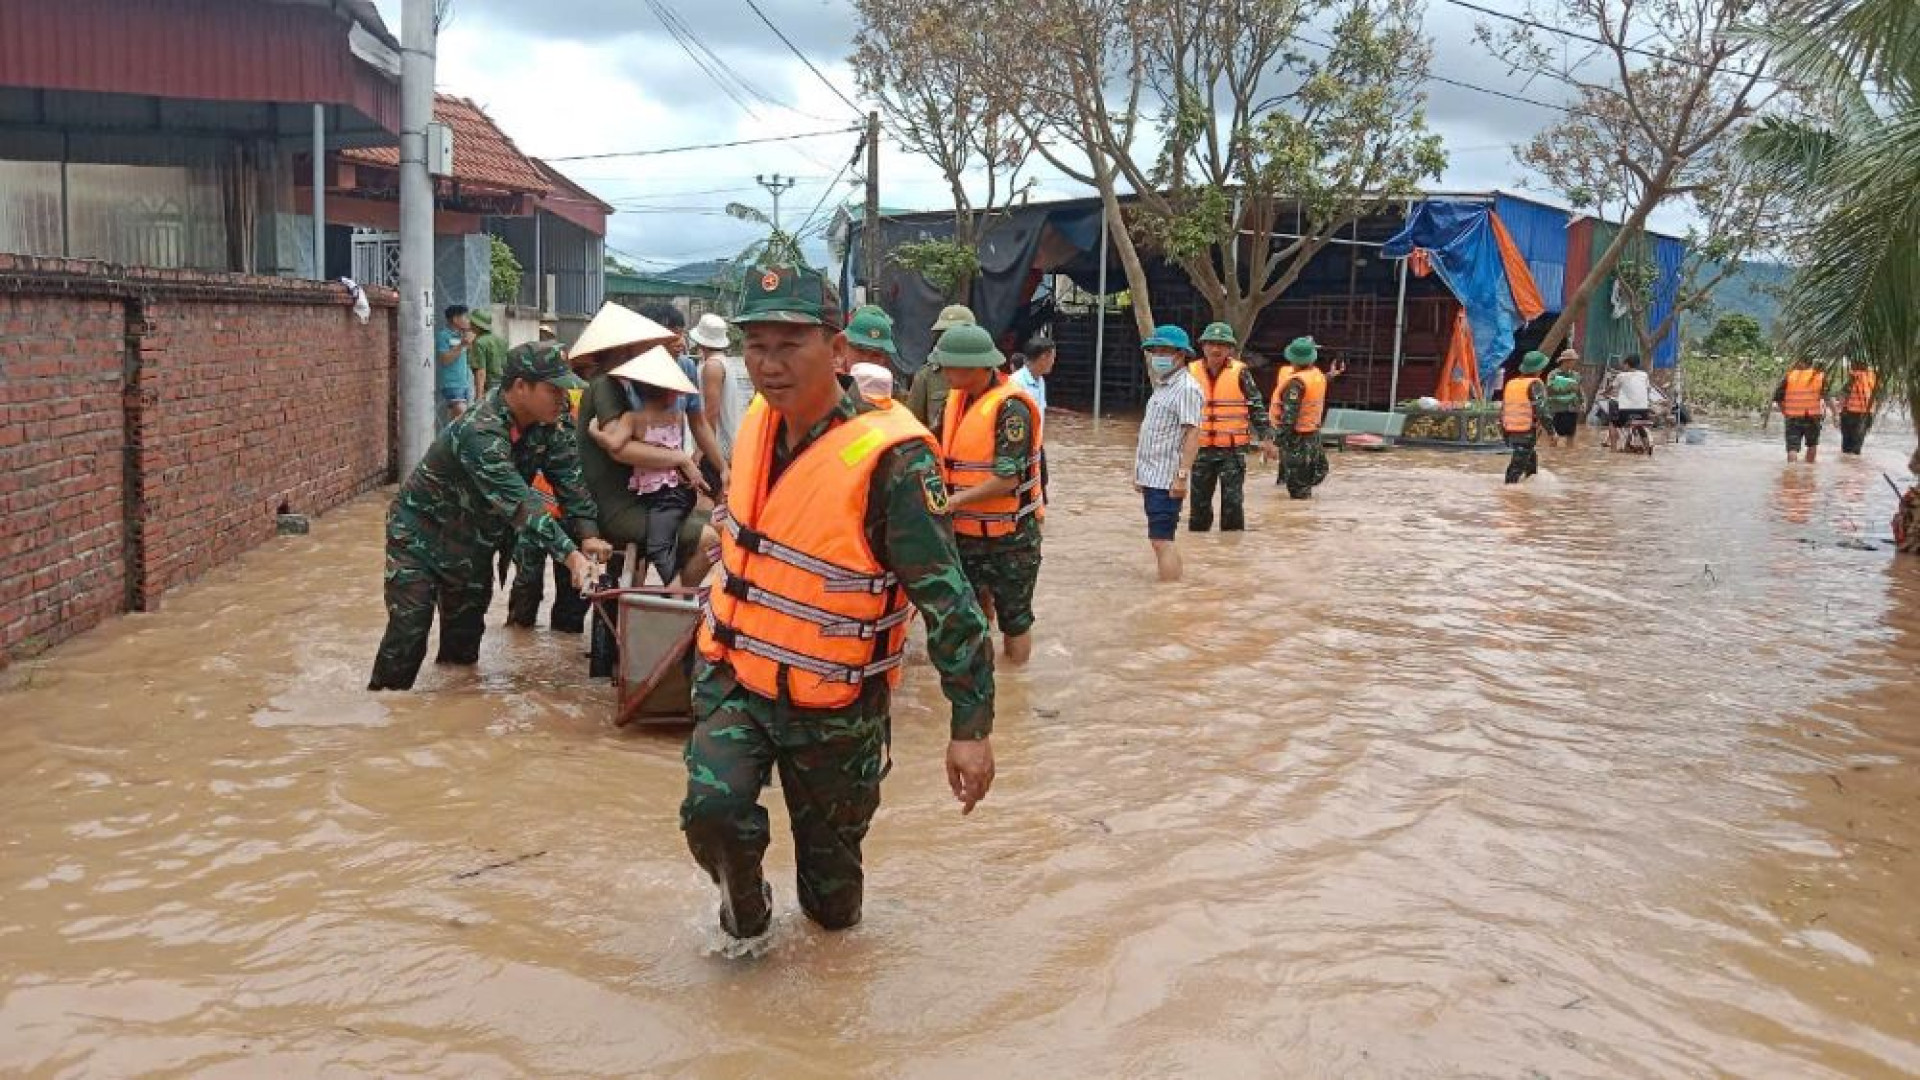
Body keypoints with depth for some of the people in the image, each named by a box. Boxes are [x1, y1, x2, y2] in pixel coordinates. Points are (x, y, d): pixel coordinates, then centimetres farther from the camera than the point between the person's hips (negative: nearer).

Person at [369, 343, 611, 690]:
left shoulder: (546, 428, -9)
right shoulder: (480, 432, -35)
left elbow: (569, 477, -10)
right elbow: (517, 502, -42)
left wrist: (588, 534, -27)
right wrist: (569, 554, -48)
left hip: (474, 543, 7)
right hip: (421, 535, -7)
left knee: (465, 636, 12)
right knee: (409, 630, -12)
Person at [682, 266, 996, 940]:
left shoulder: (889, 458, -25)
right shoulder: (757, 423, -4)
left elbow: (948, 598, -23)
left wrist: (971, 727, -24)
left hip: (833, 704, -4)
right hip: (734, 676, 4)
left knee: (830, 841, 13)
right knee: (713, 809, -16)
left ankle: (830, 920, 48)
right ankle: (745, 915, 15)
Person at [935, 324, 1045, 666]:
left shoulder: (1009, 407, -21)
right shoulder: (957, 398, 4)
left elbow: (1006, 479, -24)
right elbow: (944, 450, 16)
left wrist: (955, 501, -21)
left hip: (1009, 536, -7)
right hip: (966, 531, 7)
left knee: (1014, 617, 8)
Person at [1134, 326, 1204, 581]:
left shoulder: (1186, 389, -13)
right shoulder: (1163, 386, 17)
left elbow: (1192, 435, -19)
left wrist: (1182, 475, -25)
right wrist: (1140, 473, 22)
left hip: (1166, 479, -10)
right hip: (1152, 477, 10)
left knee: (1162, 540, -10)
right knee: (1161, 540, 14)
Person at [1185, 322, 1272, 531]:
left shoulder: (1240, 373, -3)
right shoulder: (1191, 371, 4)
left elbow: (1257, 406, 1)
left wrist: (1265, 437, -4)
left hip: (1232, 450, -2)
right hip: (1201, 449, 3)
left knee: (1233, 502, -2)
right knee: (1199, 502, 9)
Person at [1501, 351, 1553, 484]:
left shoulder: (1511, 383, 12)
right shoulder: (1535, 384, -9)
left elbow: (1503, 410, 15)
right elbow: (1541, 410, -17)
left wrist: (1505, 434, 22)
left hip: (1512, 432, 8)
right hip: (1528, 433, -8)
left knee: (1532, 462, 21)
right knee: (1517, 467, -8)